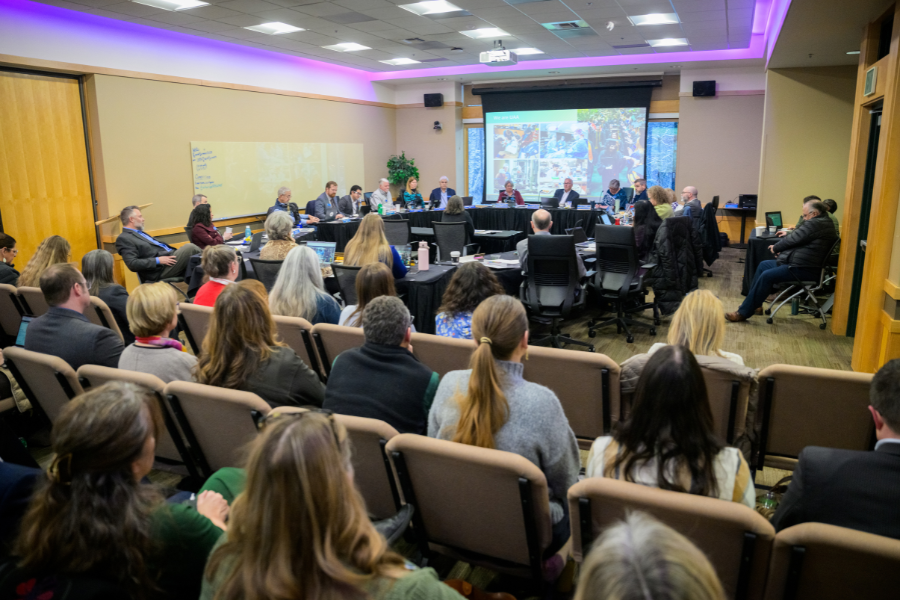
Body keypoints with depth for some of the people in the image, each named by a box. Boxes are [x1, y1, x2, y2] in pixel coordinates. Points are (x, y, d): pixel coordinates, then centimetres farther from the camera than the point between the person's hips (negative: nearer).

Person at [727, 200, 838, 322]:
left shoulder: (815, 224, -16)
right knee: (763, 265, 14)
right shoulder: (824, 222, 18)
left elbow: (793, 239, -14)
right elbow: (800, 239, 19)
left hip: (804, 270, -12)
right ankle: (752, 304, 15)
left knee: (767, 276, -20)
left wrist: (776, 247, 5)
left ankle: (744, 312, -16)